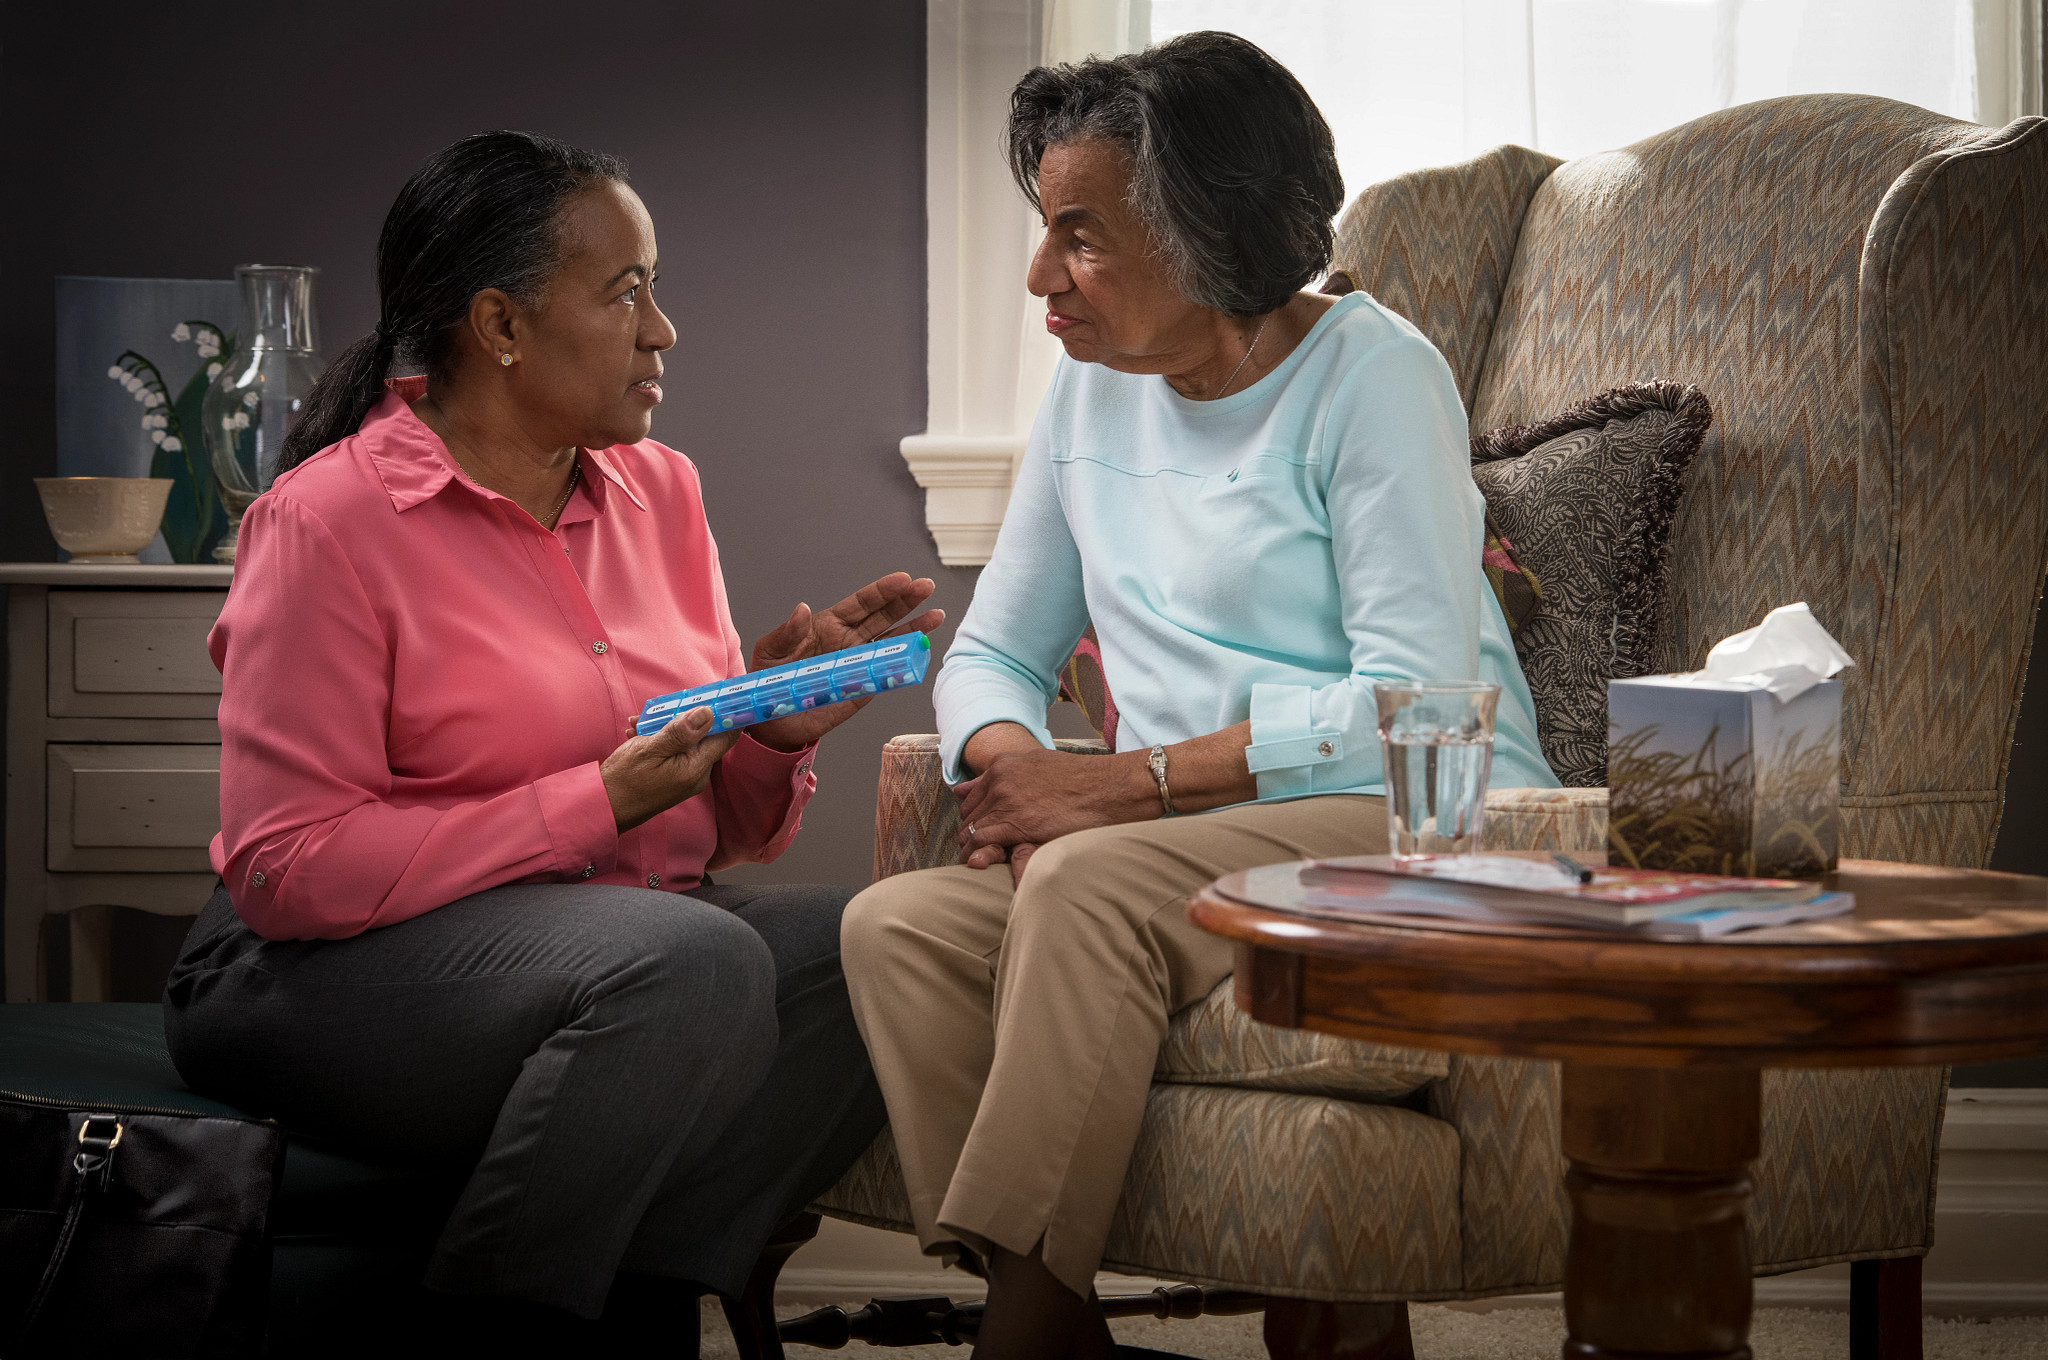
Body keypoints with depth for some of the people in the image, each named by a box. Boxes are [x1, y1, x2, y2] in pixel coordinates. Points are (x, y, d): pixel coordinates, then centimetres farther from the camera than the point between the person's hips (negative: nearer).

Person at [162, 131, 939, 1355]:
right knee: (692, 961, -34)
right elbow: (285, 867, -15)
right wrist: (596, 806, -18)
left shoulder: (658, 489, 12)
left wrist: (776, 730, -8)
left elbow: (718, 828, 16)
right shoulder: (330, 521, -8)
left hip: (627, 938, 7)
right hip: (347, 972, -7)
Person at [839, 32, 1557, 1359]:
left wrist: (1128, 782, -17)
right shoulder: (1092, 396, 15)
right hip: (1185, 855, 7)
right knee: (894, 925, -20)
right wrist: (1019, 775, -7)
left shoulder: (1371, 375, -6)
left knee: (1090, 887, -33)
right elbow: (993, 654, 18)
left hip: (1420, 826, -6)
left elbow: (1415, 702, -15)